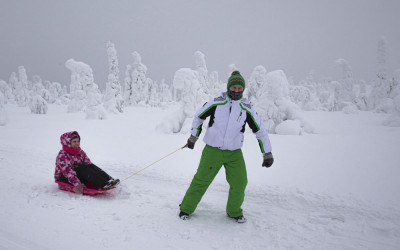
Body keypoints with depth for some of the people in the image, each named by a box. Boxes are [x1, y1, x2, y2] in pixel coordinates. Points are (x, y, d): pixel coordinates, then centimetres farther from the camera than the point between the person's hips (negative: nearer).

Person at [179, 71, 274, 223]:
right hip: (213, 150, -2)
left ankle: (234, 212, 25)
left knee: (239, 183, 0)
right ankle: (186, 209, 19)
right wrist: (193, 137, 14)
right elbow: (198, 116, 10)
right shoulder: (216, 102, -6)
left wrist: (267, 153, 3)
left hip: (234, 153, 2)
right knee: (201, 181, 0)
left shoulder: (246, 108, -1)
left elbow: (260, 130, 6)